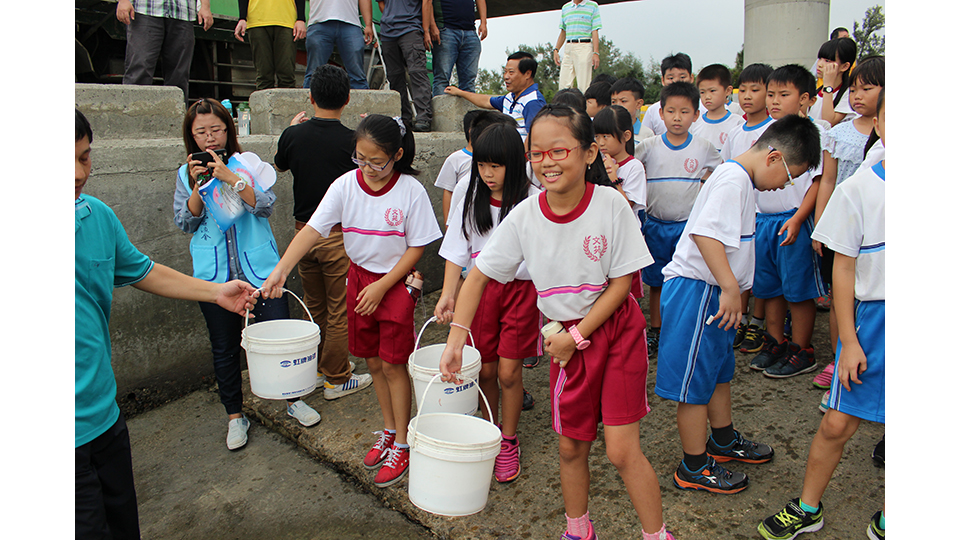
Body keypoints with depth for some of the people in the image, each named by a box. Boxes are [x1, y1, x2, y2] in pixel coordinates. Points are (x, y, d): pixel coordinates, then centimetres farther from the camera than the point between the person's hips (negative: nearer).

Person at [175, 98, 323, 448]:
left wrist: (231, 178, -19)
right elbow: (185, 223, 2)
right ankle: (235, 416, 25)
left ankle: (294, 400, 21)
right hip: (214, 274, 2)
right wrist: (198, 186, -11)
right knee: (224, 347, 9)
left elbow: (265, 206, -9)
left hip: (258, 268, -1)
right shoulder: (186, 174, 9)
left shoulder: (247, 163, 3)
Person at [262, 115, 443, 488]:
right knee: (373, 362, 13)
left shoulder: (411, 191, -17)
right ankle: (389, 431, 32)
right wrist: (281, 269, -28)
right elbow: (313, 229, -15)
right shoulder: (346, 185, -9)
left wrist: (382, 286, -17)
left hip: (396, 281, -4)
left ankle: (402, 444, 16)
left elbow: (416, 247, -11)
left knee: (392, 363, 0)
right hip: (359, 277, 4)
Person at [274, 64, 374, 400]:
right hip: (339, 236, -4)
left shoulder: (293, 136, -5)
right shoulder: (353, 141, -16)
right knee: (340, 310, 7)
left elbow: (279, 164, 17)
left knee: (315, 306, 19)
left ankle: (319, 367, 34)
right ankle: (336, 379, 15)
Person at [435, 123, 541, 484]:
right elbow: (457, 251, 2)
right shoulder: (471, 201, 1)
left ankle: (509, 442, 21)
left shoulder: (533, 201, -9)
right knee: (485, 369, 9)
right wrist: (448, 294, -9)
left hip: (520, 289, -3)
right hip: (480, 288, 3)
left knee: (508, 372, 0)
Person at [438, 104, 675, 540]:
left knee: (622, 450, -4)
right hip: (566, 338, 3)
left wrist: (577, 336, -13)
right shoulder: (525, 215, -11)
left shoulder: (610, 205, -17)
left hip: (617, 330, -3)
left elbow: (621, 282, -11)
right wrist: (456, 339, -12)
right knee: (571, 447, 13)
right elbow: (478, 276, -4)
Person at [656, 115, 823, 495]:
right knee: (695, 381, 0)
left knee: (719, 369, 23)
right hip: (696, 289, -11)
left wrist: (730, 288, 23)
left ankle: (723, 441, 42)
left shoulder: (741, 179, 15)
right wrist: (730, 287, -29)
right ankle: (694, 467, 13)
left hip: (712, 290, 11)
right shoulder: (733, 179, -18)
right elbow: (705, 233, -31)